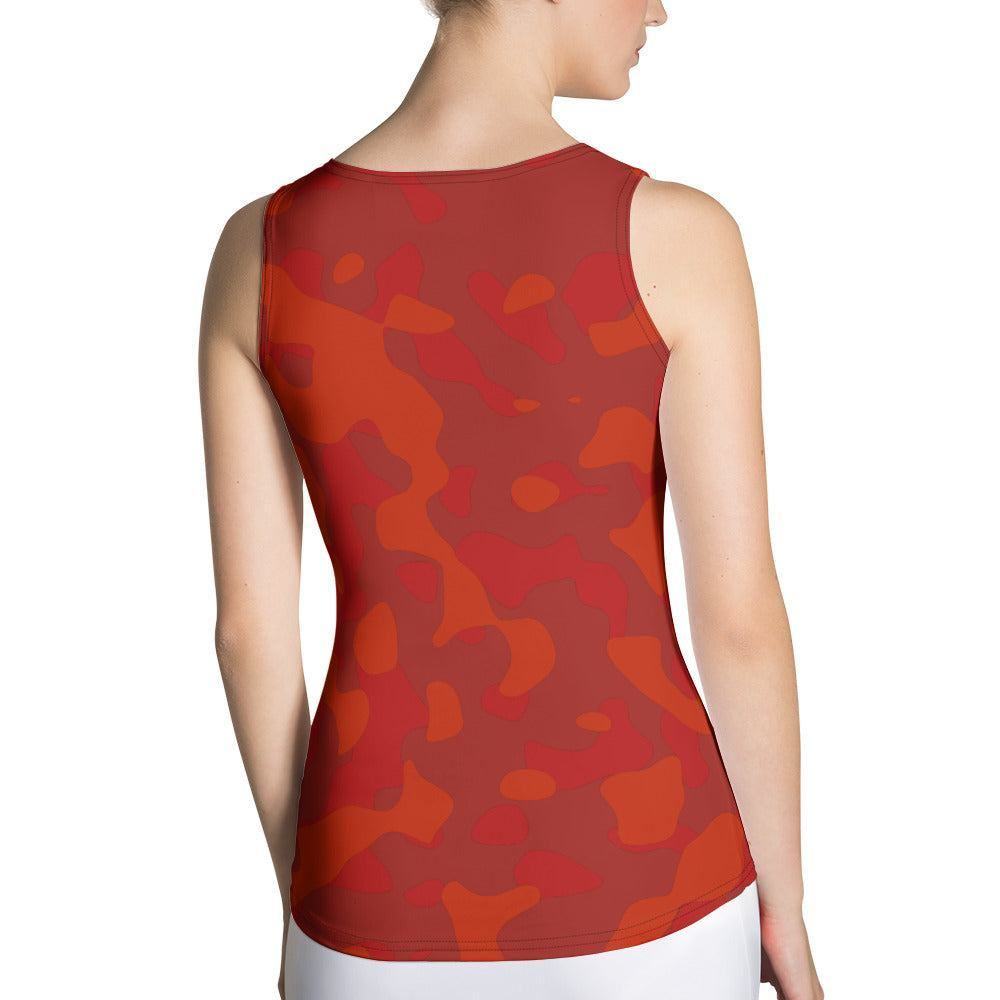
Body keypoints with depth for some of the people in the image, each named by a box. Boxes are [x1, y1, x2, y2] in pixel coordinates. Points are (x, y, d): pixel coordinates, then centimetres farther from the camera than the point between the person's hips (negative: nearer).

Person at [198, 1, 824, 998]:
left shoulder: (260, 249, -7)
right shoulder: (675, 236, -17)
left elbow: (249, 625, -3)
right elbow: (740, 619, -14)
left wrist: (306, 908, 12)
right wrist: (784, 909, 4)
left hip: (394, 900, 2)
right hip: (631, 896, -2)